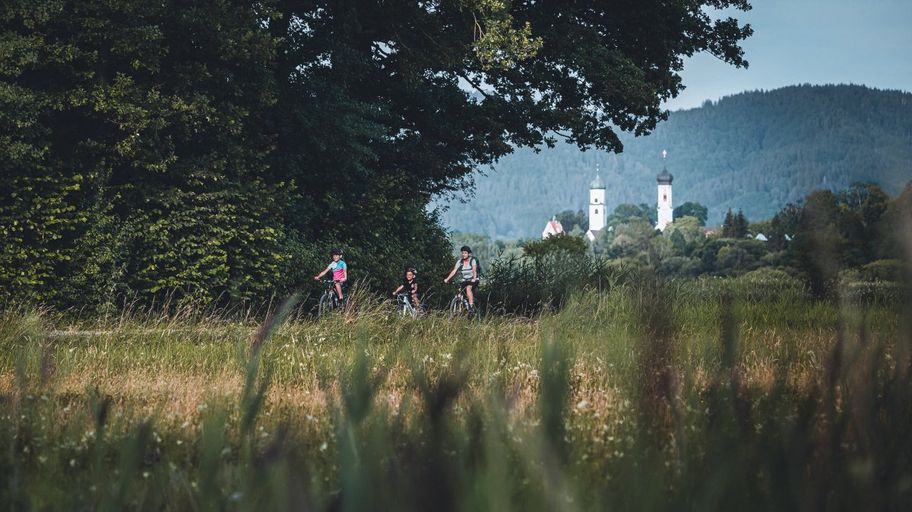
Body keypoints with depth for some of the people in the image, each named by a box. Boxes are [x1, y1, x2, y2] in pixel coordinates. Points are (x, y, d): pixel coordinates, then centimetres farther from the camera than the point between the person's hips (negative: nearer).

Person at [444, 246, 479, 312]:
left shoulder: (472, 260, -11)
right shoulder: (460, 261, 0)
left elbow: (474, 270, -26)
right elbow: (454, 270, -8)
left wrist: (474, 279, -44)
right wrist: (447, 279, -22)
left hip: (473, 280, -4)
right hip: (464, 281, 5)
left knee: (468, 288, -33)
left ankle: (471, 307, -32)